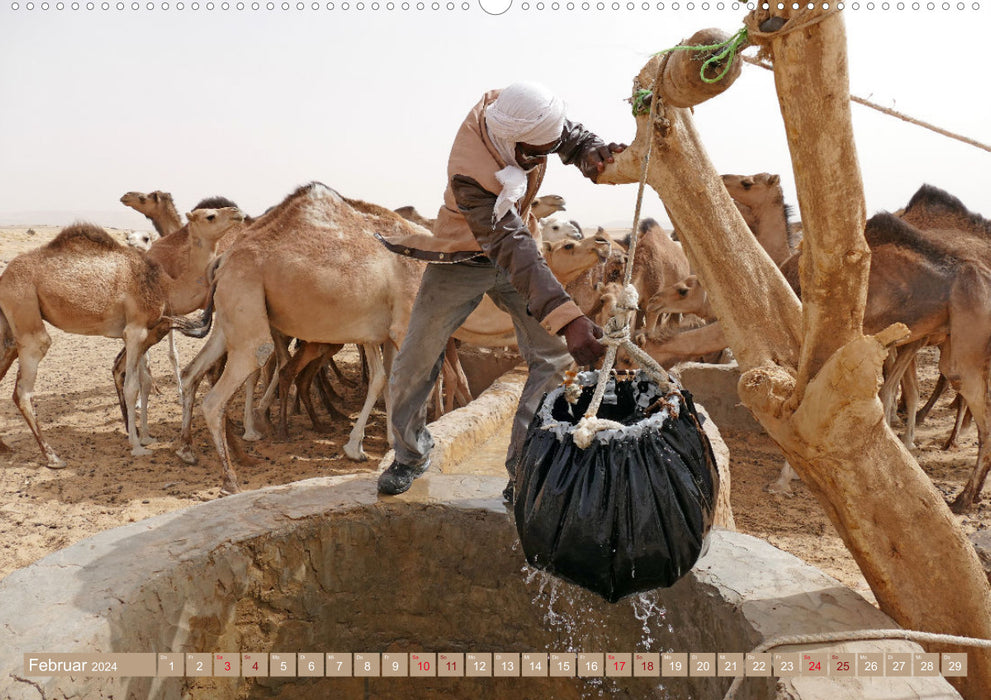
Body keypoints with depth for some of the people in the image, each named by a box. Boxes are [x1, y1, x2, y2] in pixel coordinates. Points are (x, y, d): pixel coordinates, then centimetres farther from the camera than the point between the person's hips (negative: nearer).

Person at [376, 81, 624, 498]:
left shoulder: (513, 111, -19)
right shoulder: (470, 176, -37)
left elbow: (571, 135, 1)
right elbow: (514, 251, -47)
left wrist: (591, 152, -25)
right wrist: (567, 319, -57)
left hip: (514, 246, 5)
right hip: (463, 260, -5)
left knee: (556, 357, -8)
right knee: (415, 361, -1)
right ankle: (410, 455, 25)